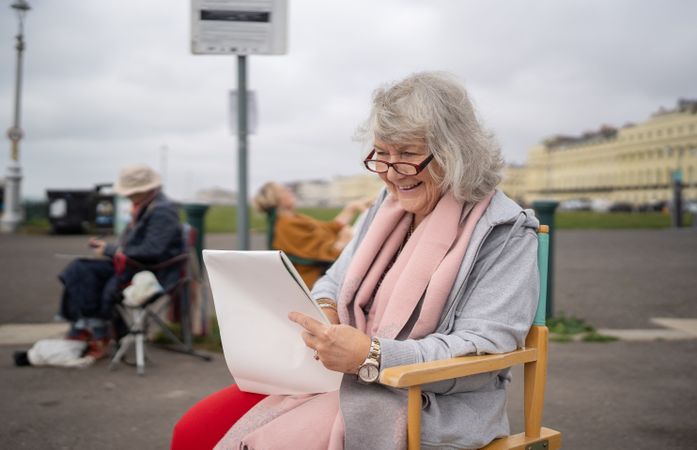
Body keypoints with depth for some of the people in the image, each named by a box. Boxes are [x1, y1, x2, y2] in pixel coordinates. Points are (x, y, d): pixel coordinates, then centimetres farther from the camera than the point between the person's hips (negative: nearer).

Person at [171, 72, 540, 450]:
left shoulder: (506, 231, -9)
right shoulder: (390, 205, 14)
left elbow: (482, 350, -17)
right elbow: (335, 281, 20)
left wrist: (371, 356, -28)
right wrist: (323, 314, -5)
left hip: (428, 408, -6)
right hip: (340, 374, 7)